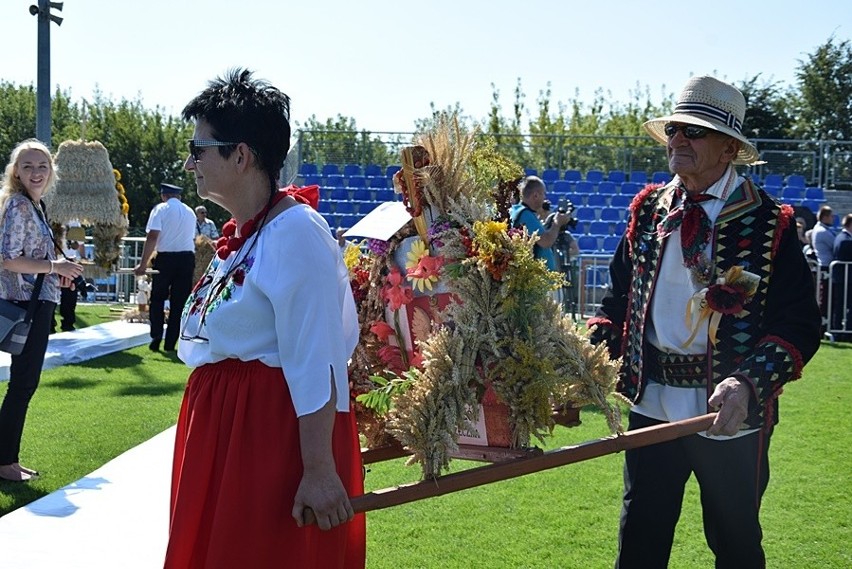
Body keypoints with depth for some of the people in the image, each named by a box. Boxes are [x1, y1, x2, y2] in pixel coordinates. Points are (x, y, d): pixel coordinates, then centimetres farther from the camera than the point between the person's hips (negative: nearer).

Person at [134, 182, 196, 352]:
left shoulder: (160, 209, -2)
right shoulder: (190, 212, 13)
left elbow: (152, 237, -11)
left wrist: (143, 264, -12)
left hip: (166, 257, -3)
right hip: (187, 258, 3)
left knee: (157, 299, 10)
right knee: (179, 302, 6)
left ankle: (156, 337, 1)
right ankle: (170, 343, 7)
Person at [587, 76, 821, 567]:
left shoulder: (770, 223, -9)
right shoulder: (648, 209, 5)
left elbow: (800, 324, -13)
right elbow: (620, 296, 11)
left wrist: (749, 383, -27)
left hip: (731, 416, -3)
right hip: (651, 404, 4)